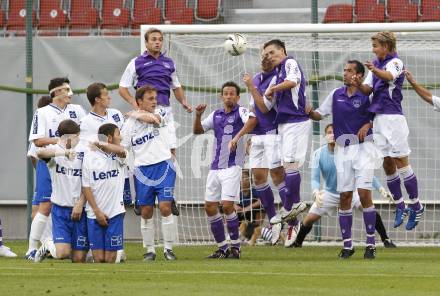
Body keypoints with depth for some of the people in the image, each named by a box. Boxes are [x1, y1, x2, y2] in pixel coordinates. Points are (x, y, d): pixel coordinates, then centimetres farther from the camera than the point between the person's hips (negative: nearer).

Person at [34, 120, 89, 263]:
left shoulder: (82, 153, 6)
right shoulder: (54, 150, -4)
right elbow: (40, 153, -29)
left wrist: (80, 204, -6)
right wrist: (63, 152, -42)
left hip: (79, 209, 3)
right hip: (60, 207, -3)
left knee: (79, 258, -2)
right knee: (62, 253, -17)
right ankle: (48, 245, 17)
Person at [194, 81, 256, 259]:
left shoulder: (240, 112, -3)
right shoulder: (216, 115, 15)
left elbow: (252, 120, -23)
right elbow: (197, 130, 17)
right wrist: (198, 115, 0)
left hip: (232, 166, -6)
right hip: (215, 167, 7)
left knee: (227, 205, -15)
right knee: (210, 207, 4)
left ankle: (235, 246, -1)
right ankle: (222, 247, 14)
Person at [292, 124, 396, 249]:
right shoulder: (319, 154, -16)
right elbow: (315, 178, -17)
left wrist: (380, 188, -25)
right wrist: (316, 192, -39)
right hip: (330, 193, 1)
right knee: (309, 219, -8)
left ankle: (386, 240, -7)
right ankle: (297, 243, 19)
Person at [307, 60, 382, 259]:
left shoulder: (367, 96, -4)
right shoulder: (336, 95, 9)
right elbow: (320, 114, 14)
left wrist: (368, 125, -15)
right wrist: (309, 112, -7)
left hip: (363, 147, -4)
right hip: (343, 149, 4)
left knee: (364, 193, -12)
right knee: (344, 196, 2)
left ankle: (371, 244, -5)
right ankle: (347, 245, 9)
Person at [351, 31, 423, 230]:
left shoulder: (395, 62, -6)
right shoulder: (377, 64, 17)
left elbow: (388, 76, -28)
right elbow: (368, 90, 12)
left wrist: (374, 70, -49)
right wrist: (359, 85, -10)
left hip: (393, 117, -8)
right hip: (379, 118, 8)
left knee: (401, 161, -6)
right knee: (388, 165, 7)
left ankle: (416, 206, 1)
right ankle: (400, 207, 14)